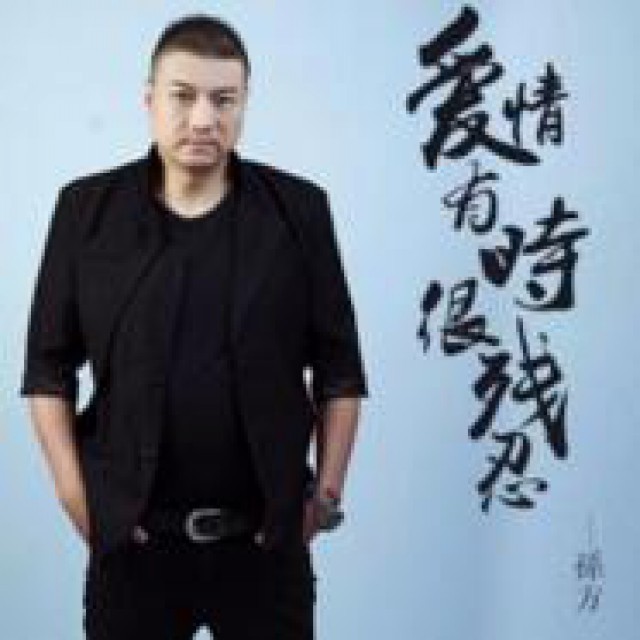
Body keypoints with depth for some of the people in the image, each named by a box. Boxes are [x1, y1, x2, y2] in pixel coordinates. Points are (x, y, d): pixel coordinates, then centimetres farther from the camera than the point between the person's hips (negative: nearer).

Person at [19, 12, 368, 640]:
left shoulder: (298, 209, -1)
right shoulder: (87, 210, -1)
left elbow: (338, 366, 3)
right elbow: (49, 365, 3)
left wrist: (327, 489, 0)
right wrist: (73, 489, -4)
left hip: (266, 537, 0)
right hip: (132, 535, 0)